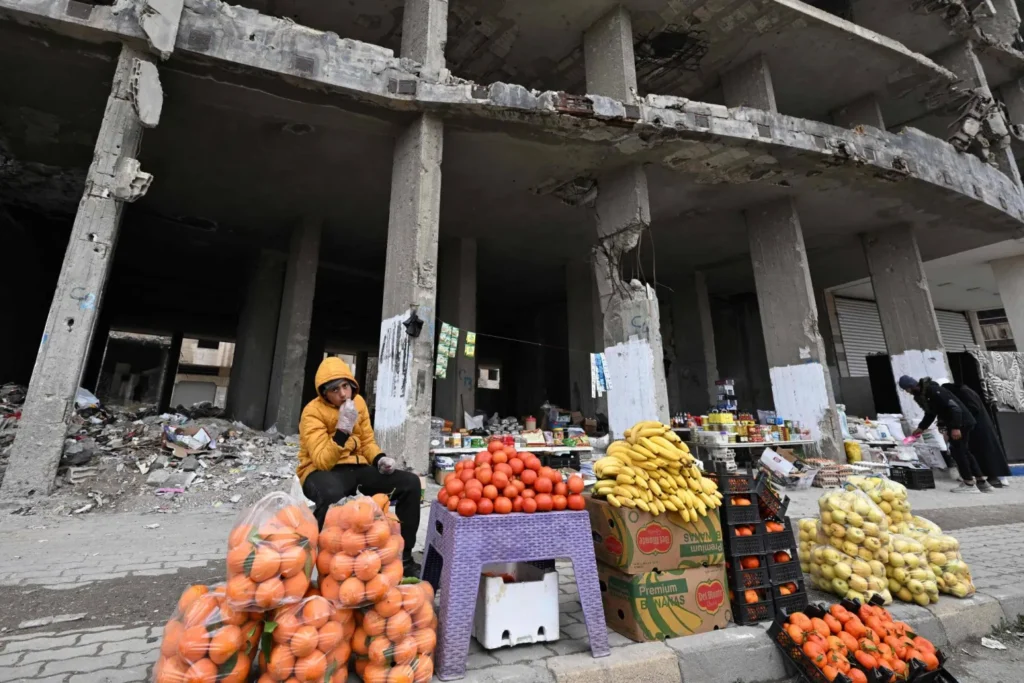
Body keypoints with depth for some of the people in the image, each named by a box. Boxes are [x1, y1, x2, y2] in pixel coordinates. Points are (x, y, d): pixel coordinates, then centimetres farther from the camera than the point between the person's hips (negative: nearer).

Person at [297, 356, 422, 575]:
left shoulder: (358, 402, 4)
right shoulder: (313, 412, -14)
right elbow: (323, 461, -22)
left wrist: (380, 459, -8)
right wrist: (343, 429, -32)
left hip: (356, 468, 6)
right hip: (321, 472, -6)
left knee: (410, 482, -12)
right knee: (331, 493, -44)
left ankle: (403, 556, 0)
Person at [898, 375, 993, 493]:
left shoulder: (933, 391, -23)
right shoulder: (922, 394, 8)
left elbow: (954, 407, -28)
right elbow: (931, 413, 16)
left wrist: (956, 427, -30)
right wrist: (921, 428, 10)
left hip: (962, 422, -10)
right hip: (960, 422, 10)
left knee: (957, 450, -5)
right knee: (963, 450, 16)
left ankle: (969, 483, 4)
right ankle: (982, 482, 23)